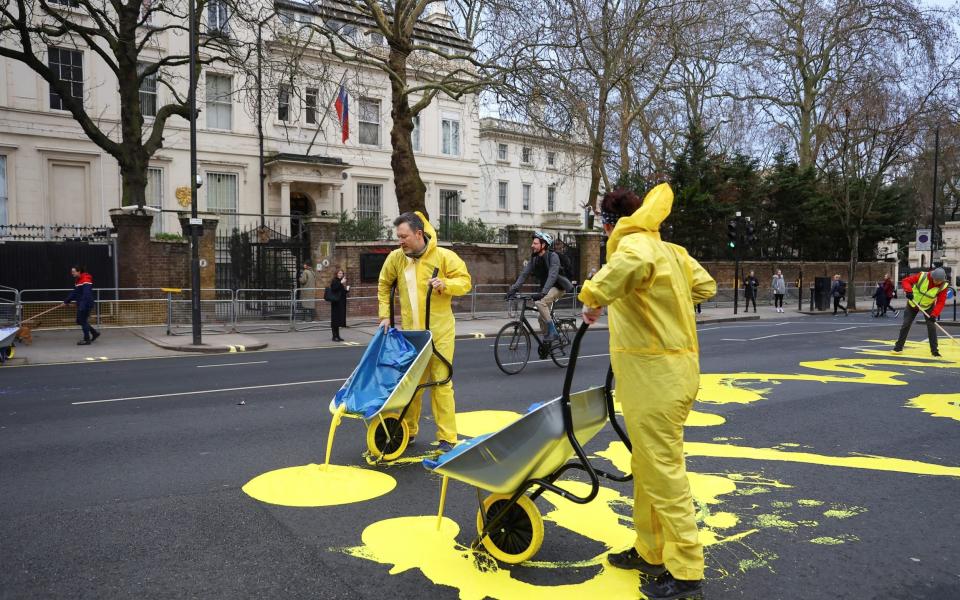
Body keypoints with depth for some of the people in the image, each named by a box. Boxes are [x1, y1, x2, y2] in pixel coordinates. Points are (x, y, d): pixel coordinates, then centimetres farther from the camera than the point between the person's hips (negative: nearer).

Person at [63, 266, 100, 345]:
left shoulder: (86, 279, -16)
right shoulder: (77, 280, 15)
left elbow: (87, 293, -24)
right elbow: (74, 293, 22)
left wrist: (83, 304, -29)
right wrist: (66, 301, 19)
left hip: (86, 304, -10)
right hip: (80, 304, 10)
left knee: (82, 321, -5)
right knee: (79, 321, 12)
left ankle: (87, 340, 3)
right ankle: (95, 333, 22)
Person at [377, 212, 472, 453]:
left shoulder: (443, 256, -10)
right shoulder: (395, 258, 0)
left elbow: (464, 281, -5)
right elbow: (384, 286, 14)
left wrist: (445, 284, -24)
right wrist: (385, 316, 8)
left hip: (439, 332, -3)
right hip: (410, 332, 4)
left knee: (441, 382, -1)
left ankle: (447, 437, 7)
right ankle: (407, 430, 30)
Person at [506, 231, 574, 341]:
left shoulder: (553, 256, -20)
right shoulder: (534, 258, 1)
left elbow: (552, 276, -31)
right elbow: (524, 274, -4)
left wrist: (543, 292, -43)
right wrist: (513, 289, -16)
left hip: (558, 287, -7)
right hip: (546, 288, 7)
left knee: (540, 302, -30)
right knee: (542, 318, 3)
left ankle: (552, 331, -22)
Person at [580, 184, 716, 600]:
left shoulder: (634, 244, -14)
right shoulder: (670, 251, 15)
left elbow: (633, 264, -39)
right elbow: (705, 286, 23)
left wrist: (595, 298, -23)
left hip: (657, 374, -10)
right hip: (664, 368, 10)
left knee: (661, 468, -2)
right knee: (646, 465, 18)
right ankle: (650, 551, 31)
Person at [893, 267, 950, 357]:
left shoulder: (943, 286, -21)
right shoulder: (922, 276, -27)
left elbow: (941, 302, -23)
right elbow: (906, 281, -23)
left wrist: (934, 314, -34)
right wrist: (909, 291, -42)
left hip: (928, 306, 1)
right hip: (913, 304, -1)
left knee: (931, 326, -7)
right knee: (906, 324, 0)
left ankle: (934, 350, 4)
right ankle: (899, 347, 11)